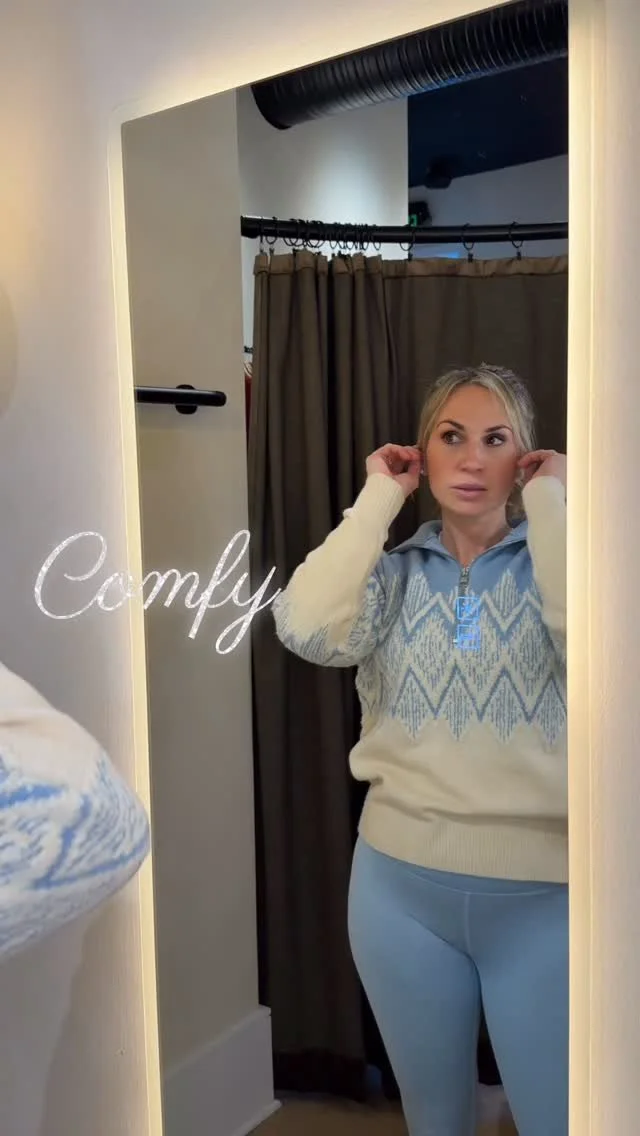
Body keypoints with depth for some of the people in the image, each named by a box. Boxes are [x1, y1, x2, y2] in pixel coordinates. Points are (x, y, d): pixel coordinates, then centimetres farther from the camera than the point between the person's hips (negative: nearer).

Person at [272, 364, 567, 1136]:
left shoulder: (552, 561, -2)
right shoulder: (393, 573, 1)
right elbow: (306, 631, -19)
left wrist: (548, 502, -14)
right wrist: (378, 499, -11)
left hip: (541, 893, -1)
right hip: (401, 882, 2)